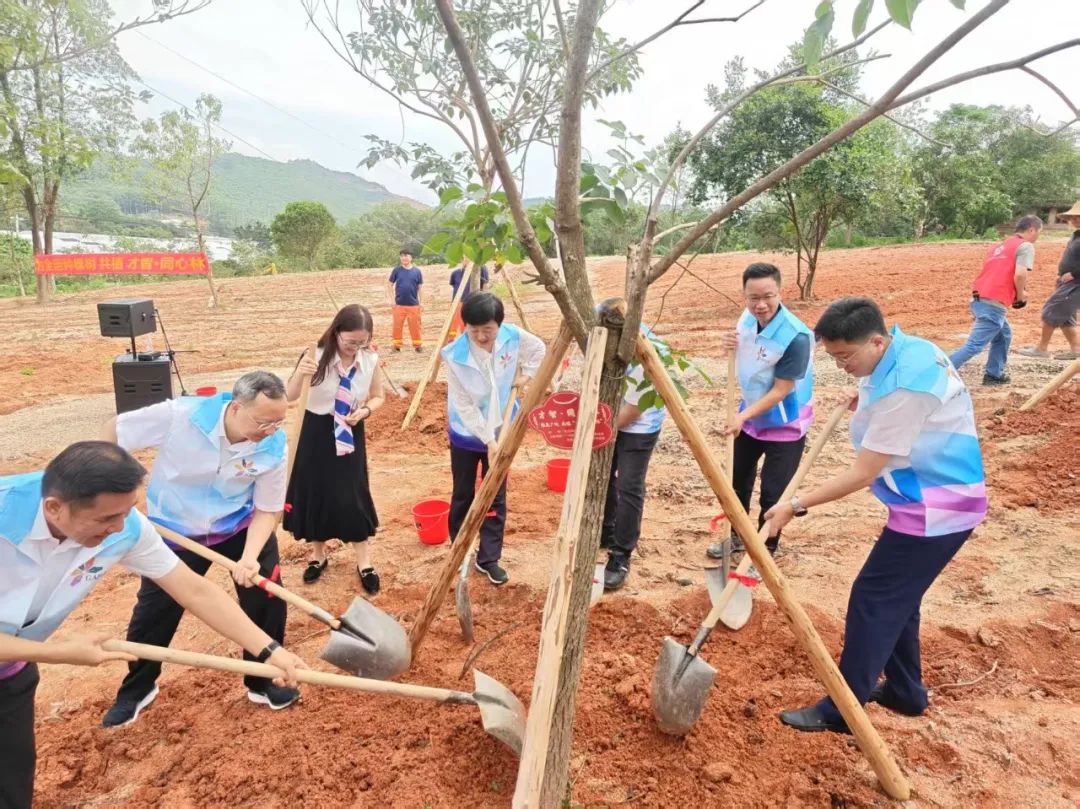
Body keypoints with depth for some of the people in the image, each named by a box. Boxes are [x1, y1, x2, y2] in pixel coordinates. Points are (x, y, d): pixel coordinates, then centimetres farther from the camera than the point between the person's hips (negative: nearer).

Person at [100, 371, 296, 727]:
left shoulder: (273, 446, -26)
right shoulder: (179, 415, -32)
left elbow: (267, 509, -16)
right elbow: (113, 431, -15)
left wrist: (250, 558, -32)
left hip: (240, 524, 1)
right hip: (175, 528, -1)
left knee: (267, 597, -1)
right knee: (153, 612, 9)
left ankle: (263, 682, 23)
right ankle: (136, 690, 37)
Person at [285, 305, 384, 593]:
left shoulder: (371, 360, -12)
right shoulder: (318, 356, -18)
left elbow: (378, 397, 4)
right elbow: (290, 397, -16)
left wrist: (364, 411, -16)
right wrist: (300, 373, -35)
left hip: (351, 434, 0)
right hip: (317, 431, 0)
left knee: (353, 497, 3)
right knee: (315, 494, 11)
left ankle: (364, 563, 20)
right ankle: (318, 555, 33)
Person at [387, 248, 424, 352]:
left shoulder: (417, 271, 1)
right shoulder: (396, 270, 0)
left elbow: (420, 287, 5)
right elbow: (390, 284, 5)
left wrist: (421, 302, 1)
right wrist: (391, 299, -3)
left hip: (413, 304, 0)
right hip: (399, 304, 0)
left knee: (415, 326, 4)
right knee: (397, 325, 4)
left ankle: (418, 344, 12)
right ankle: (397, 345, 14)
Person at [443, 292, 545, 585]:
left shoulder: (513, 337, -15)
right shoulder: (455, 355, -24)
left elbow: (539, 349, 9)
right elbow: (464, 405, -21)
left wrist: (526, 375, -2)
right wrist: (487, 439, -23)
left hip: (501, 430, 3)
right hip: (467, 434, -2)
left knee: (496, 497, 7)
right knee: (463, 495, 13)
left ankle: (488, 558, 19)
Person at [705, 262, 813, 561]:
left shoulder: (795, 337, -30)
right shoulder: (747, 317, -9)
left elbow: (780, 391, -26)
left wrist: (743, 416, -31)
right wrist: (732, 346, -13)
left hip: (784, 424, -7)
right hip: (750, 415, 7)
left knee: (772, 493, 0)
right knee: (737, 479, 20)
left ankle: (765, 550, 22)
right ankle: (737, 534, 42)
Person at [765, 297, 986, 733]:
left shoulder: (904, 386, -28)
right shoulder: (908, 349, 2)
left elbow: (862, 474, -24)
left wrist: (797, 505, -18)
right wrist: (863, 401, 5)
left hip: (936, 509, -10)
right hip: (937, 500, 10)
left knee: (872, 600, -3)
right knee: (895, 598, 18)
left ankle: (842, 710, 8)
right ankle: (904, 691, 34)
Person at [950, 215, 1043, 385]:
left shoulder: (1000, 246, 25)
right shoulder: (1026, 246, 0)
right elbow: (1020, 274, -15)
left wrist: (1015, 293, 17)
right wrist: (1020, 297, 0)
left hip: (979, 299, 9)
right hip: (993, 303, -9)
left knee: (1003, 335, 26)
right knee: (975, 345, -11)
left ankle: (993, 374, 26)